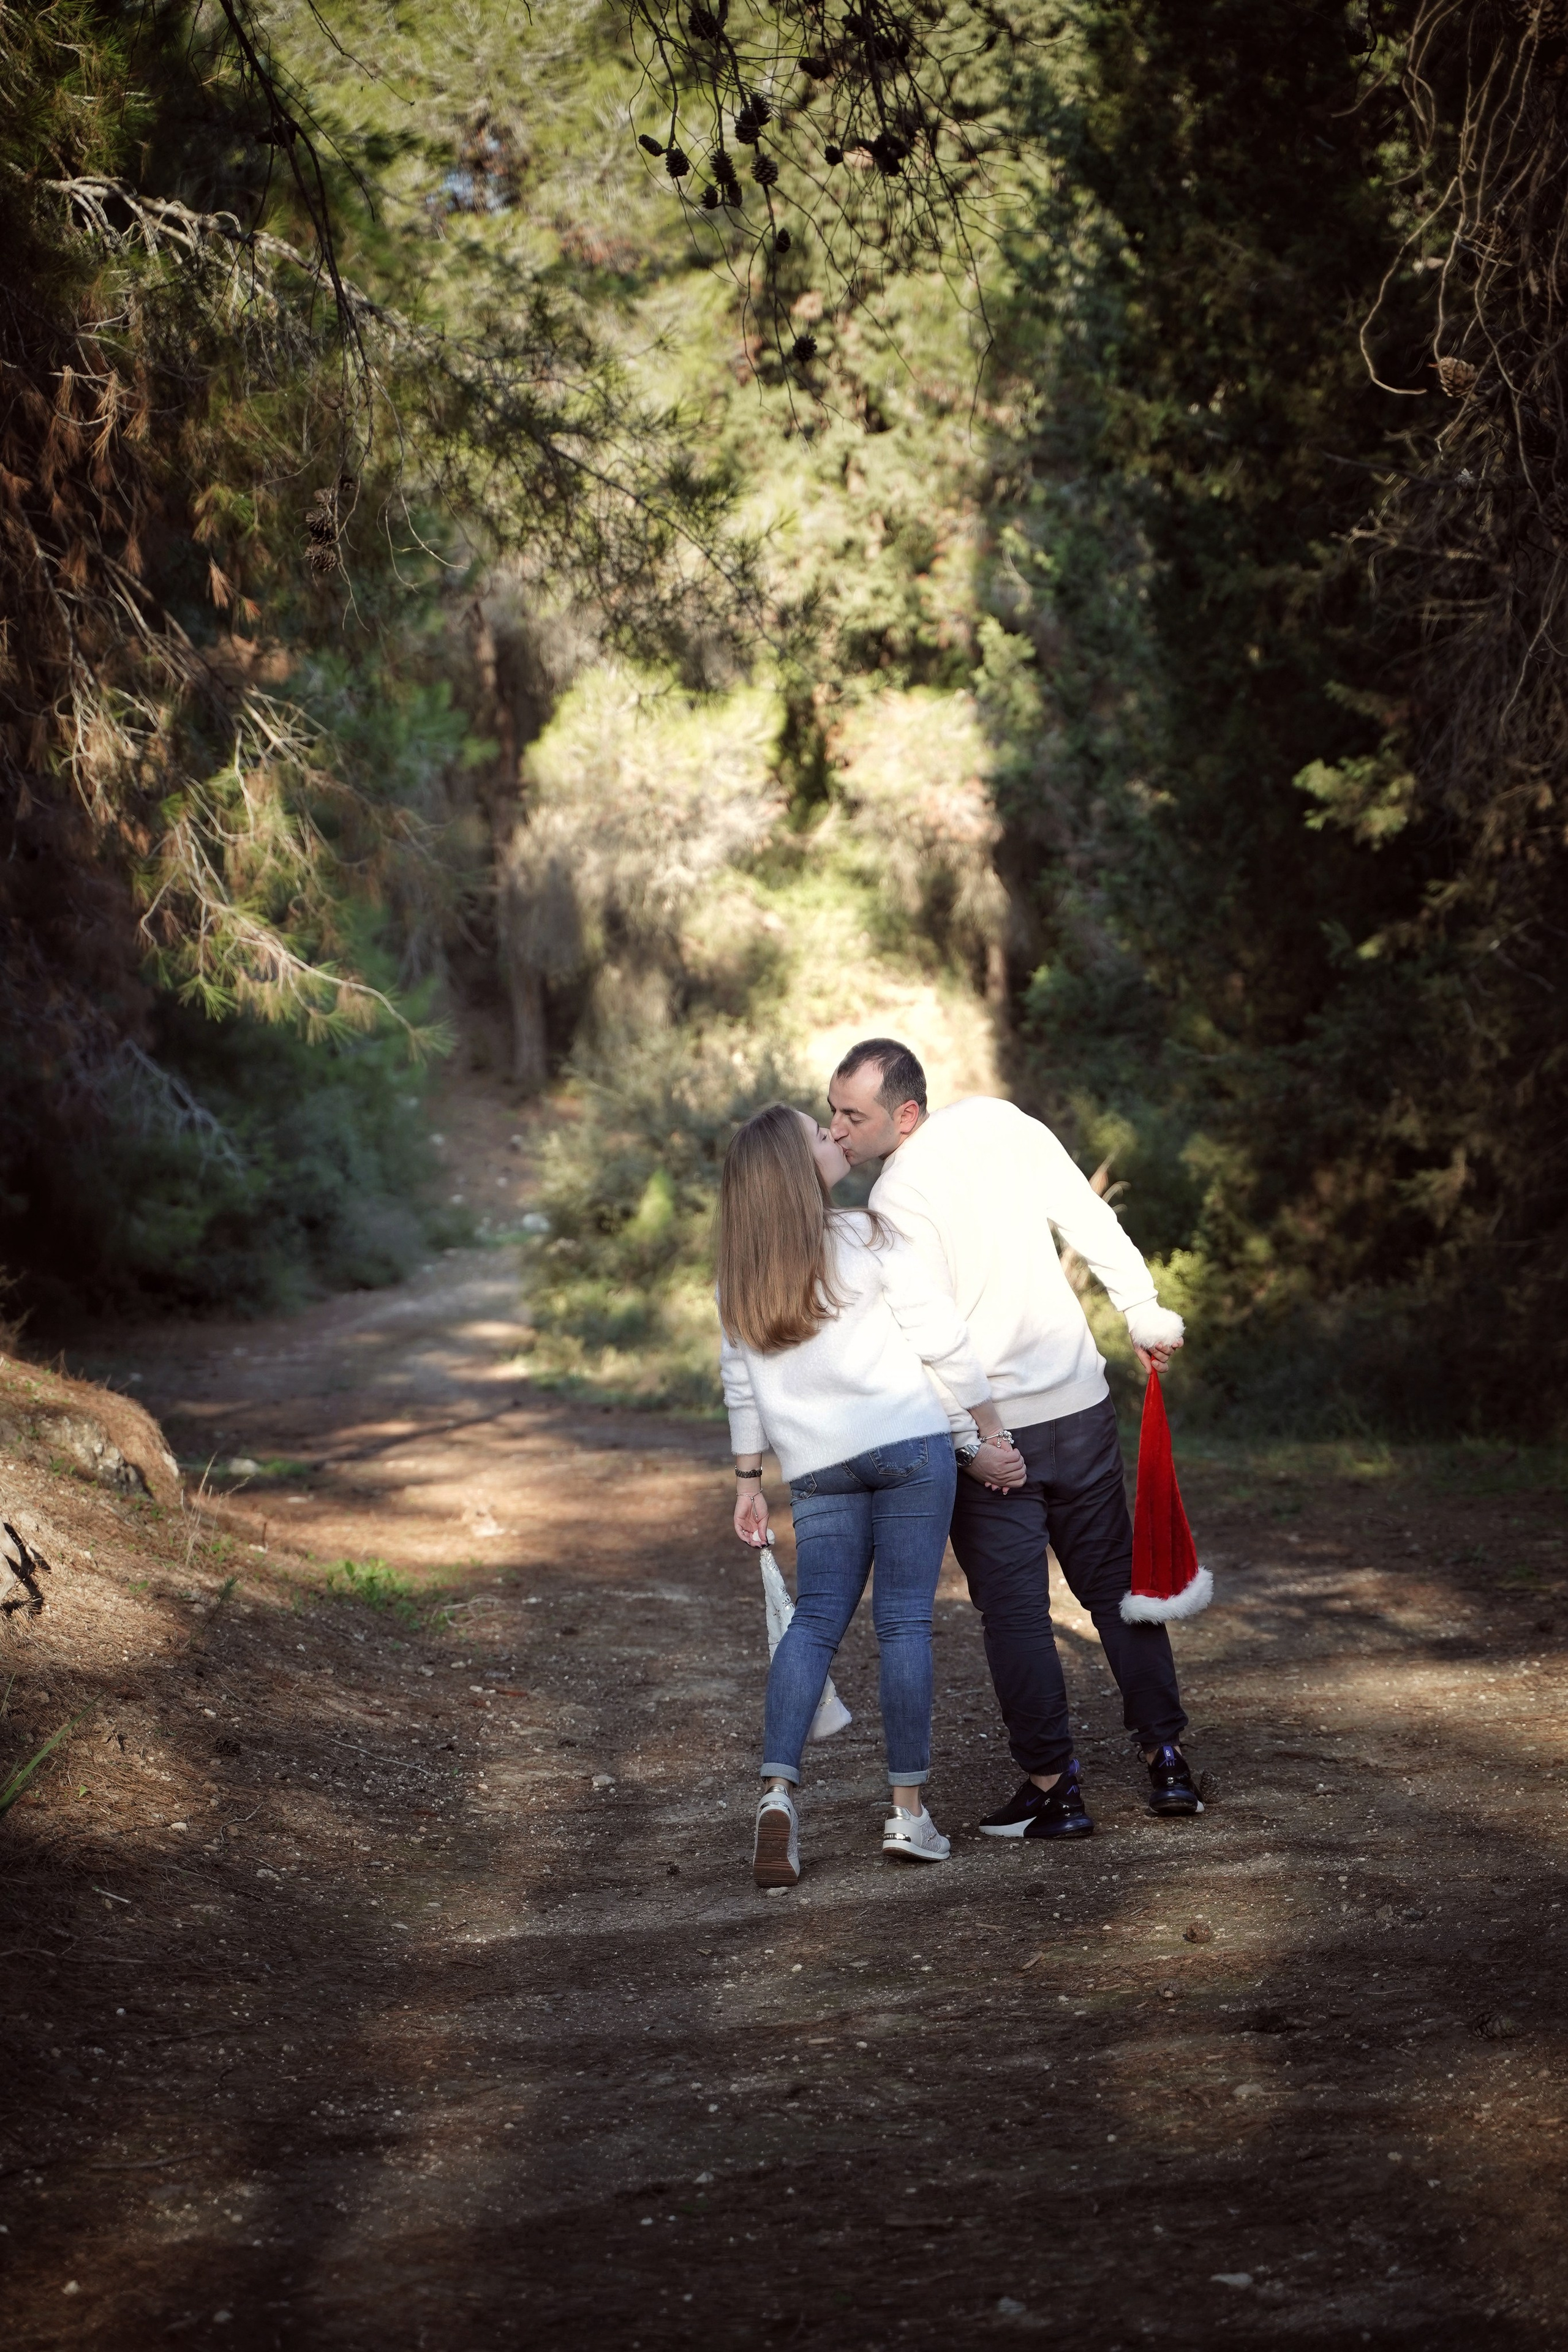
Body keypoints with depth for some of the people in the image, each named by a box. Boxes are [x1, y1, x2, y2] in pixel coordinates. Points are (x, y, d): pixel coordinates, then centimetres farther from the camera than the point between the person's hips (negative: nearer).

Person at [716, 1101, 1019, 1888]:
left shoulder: (739, 1276, 8)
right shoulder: (866, 1239, -5)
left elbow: (742, 1382, 11)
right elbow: (943, 1340, -4)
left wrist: (748, 1478, 18)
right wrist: (994, 1429, 3)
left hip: (818, 1465, 4)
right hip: (908, 1441, -4)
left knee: (815, 1618, 4)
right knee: (904, 1619, -1)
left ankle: (779, 1788, -15)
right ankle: (908, 1809, 0)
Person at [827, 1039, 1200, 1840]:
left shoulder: (895, 1202, -17)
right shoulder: (998, 1122, 0)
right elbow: (1090, 1218, 3)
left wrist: (970, 1444, -14)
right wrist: (1142, 1311, 12)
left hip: (992, 1428, -6)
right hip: (1082, 1402, 6)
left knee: (1014, 1609, 4)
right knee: (1115, 1582, 16)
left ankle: (1052, 1788, 5)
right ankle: (1166, 1759, 19)